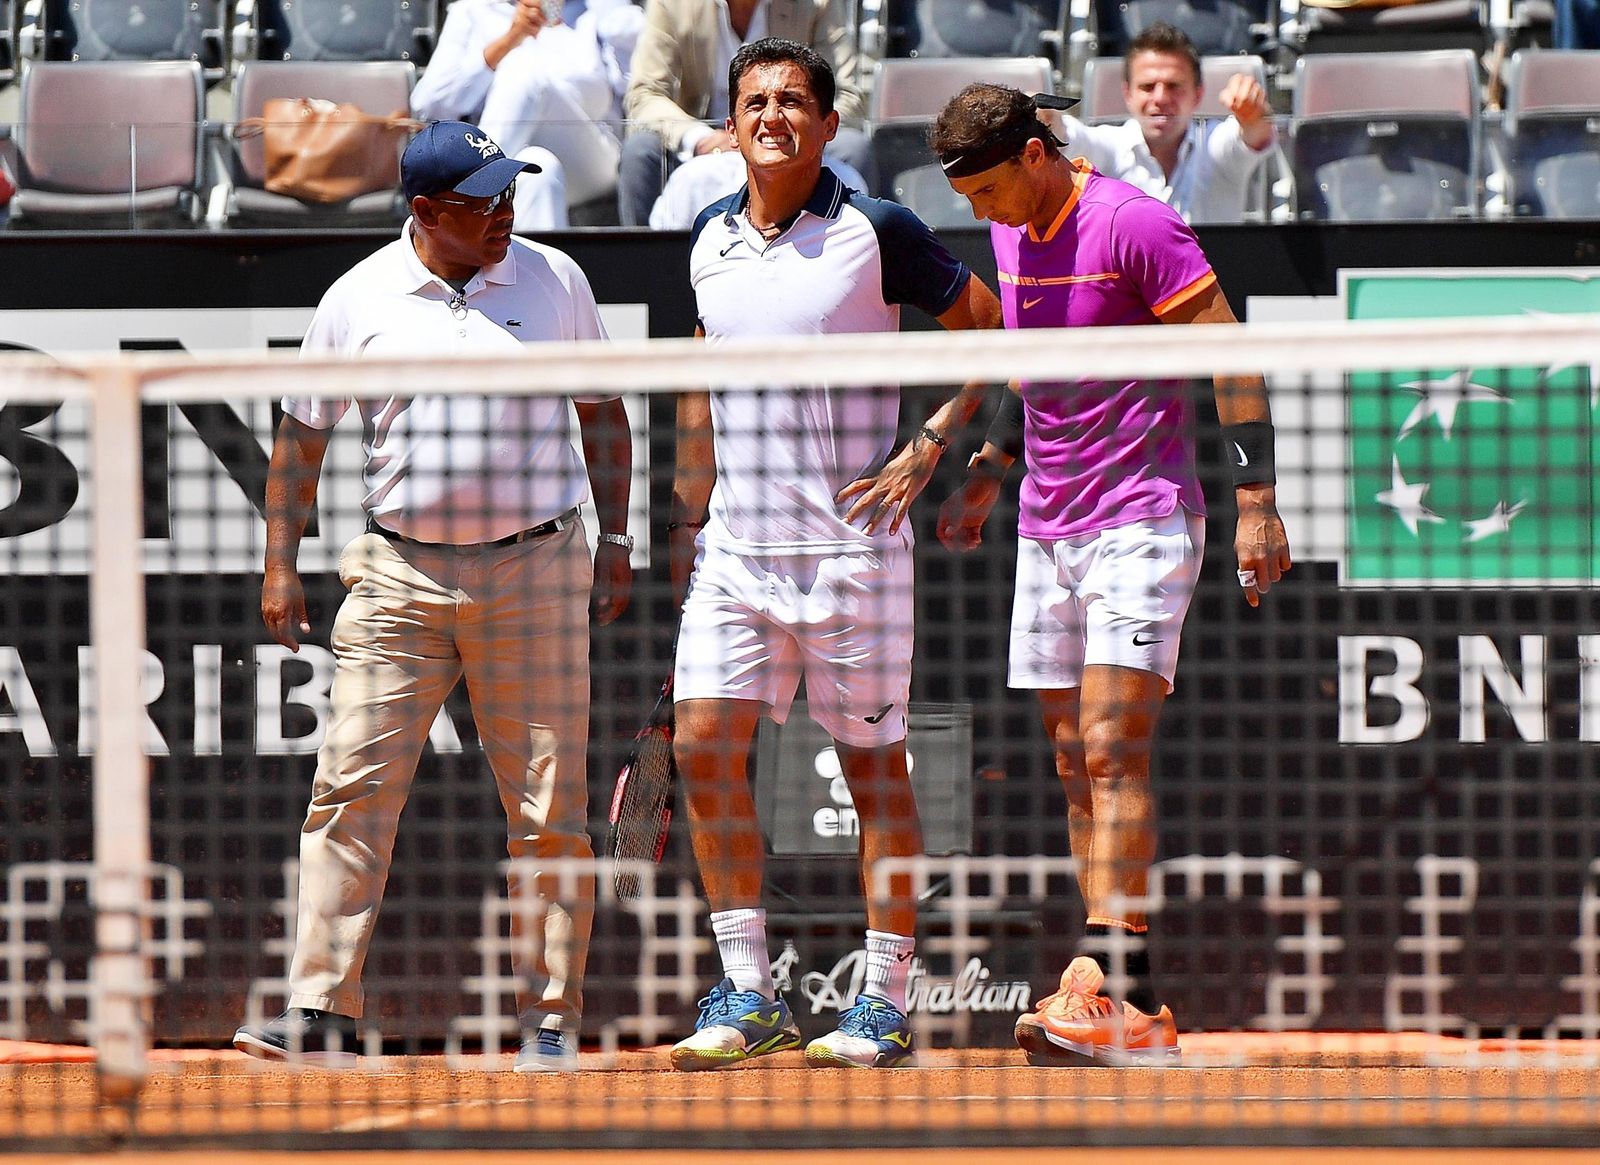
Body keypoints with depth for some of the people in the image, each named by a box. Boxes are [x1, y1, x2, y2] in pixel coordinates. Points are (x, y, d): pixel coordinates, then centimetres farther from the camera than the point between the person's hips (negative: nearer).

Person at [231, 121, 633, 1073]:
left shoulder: (553, 280, 4)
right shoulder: (358, 300, 1)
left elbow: (603, 412, 13)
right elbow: (302, 438, 10)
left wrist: (615, 540, 8)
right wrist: (282, 565, 4)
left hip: (535, 573, 0)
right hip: (401, 575, 0)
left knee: (551, 810, 1)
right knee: (353, 791, -7)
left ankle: (552, 1020, 8)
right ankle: (322, 1012, -6)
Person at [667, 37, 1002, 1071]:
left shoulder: (878, 232, -7)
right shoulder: (709, 240, 9)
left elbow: (991, 329, 0)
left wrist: (929, 446, -7)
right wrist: (687, 518, 17)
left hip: (851, 548, -5)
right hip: (734, 549, 5)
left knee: (874, 767, 2)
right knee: (705, 747, -5)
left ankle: (886, 1004, 8)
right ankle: (749, 996, 3)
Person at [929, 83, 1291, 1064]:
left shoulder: (1133, 224, -13)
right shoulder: (1013, 237, 11)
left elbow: (1232, 358, -12)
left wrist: (1257, 502, -17)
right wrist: (988, 472, 23)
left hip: (1142, 519, -8)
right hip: (1048, 531, 8)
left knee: (1112, 752, -16)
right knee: (1077, 765, 5)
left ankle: (1117, 987, -21)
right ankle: (1120, 1007, 6)